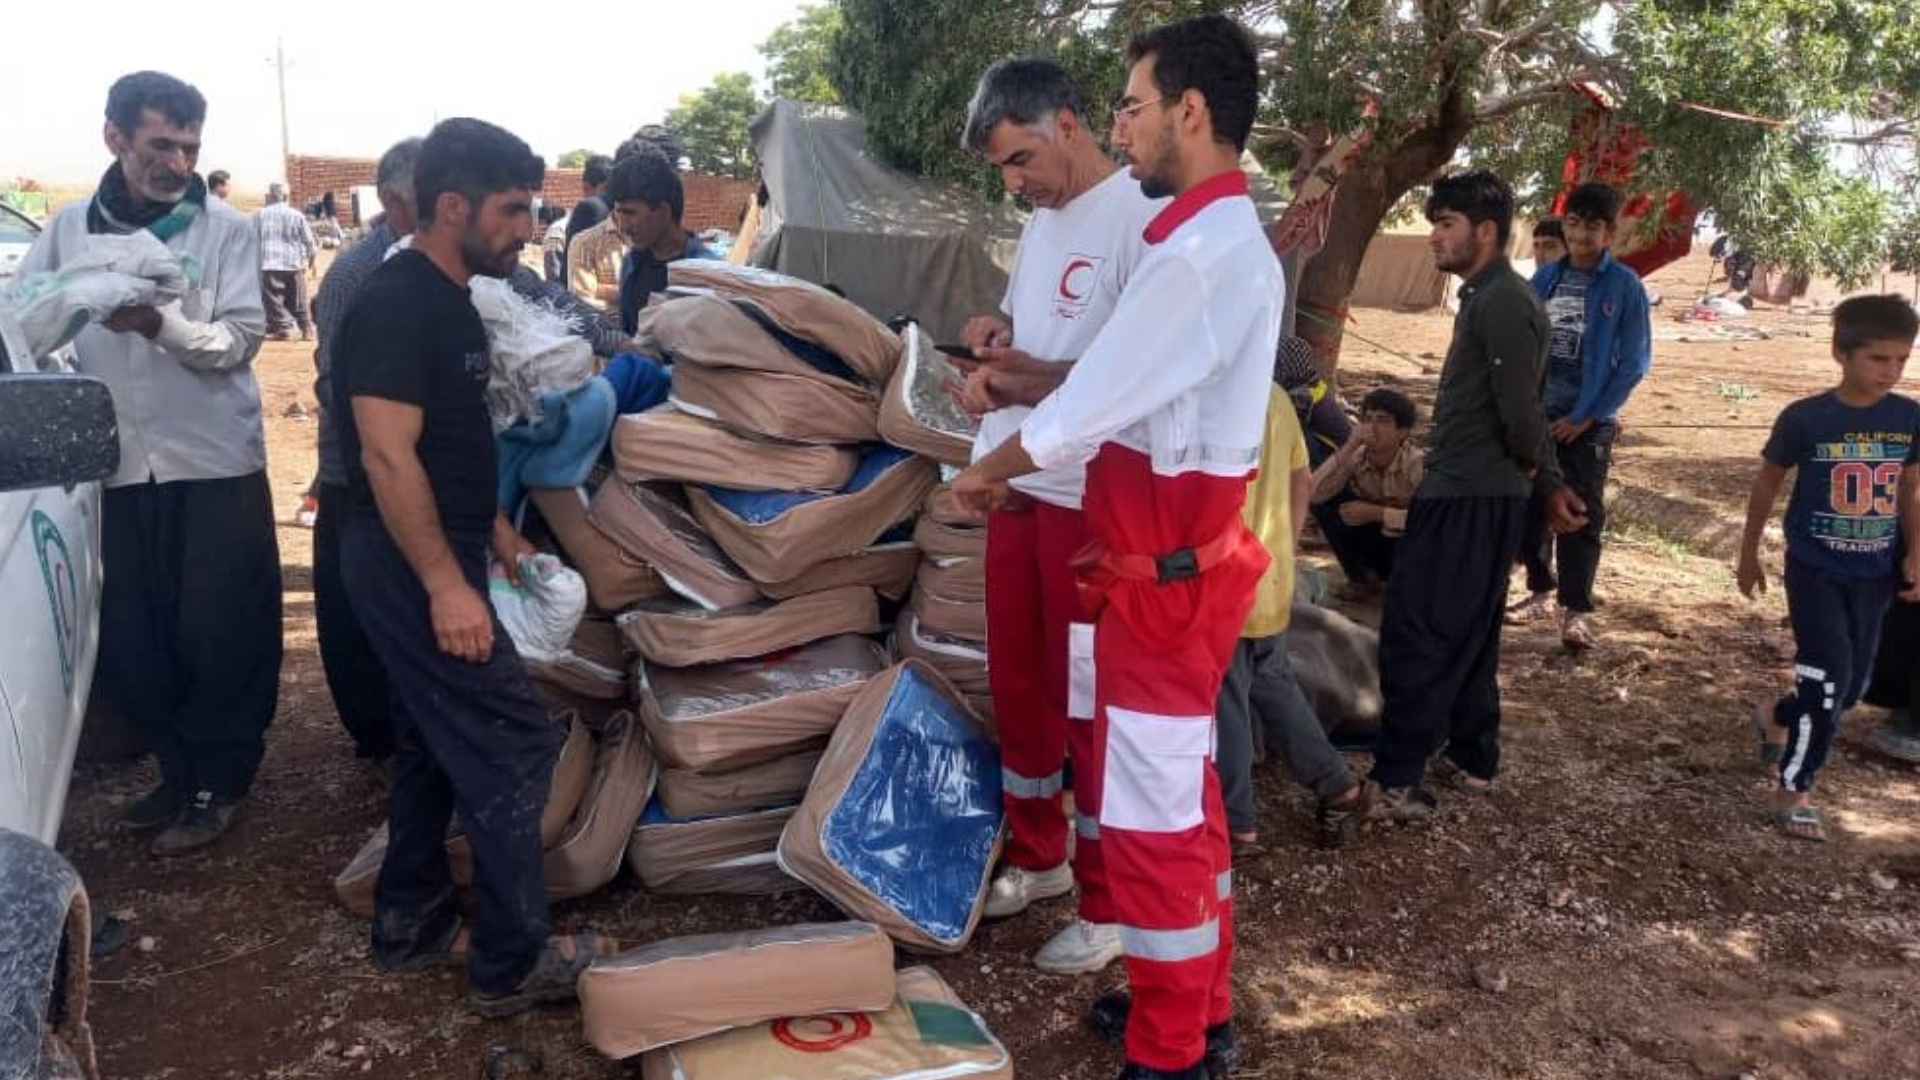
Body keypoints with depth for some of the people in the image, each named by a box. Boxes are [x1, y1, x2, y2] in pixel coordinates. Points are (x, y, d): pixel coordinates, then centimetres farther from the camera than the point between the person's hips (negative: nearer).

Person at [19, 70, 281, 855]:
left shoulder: (225, 229, -3)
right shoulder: (70, 230, 7)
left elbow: (241, 339, -10)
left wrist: (160, 325, -26)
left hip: (215, 463, -3)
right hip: (120, 465, 4)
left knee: (218, 631, 3)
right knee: (128, 635, 9)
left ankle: (218, 782, 19)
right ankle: (178, 770, 28)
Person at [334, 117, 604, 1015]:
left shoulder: (446, 300, 11)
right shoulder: (396, 305, -19)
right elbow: (387, 454, -26)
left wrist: (491, 524, 21)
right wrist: (447, 584, -27)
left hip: (430, 556, 10)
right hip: (411, 565, -10)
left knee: (437, 742, 17)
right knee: (513, 745, -6)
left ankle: (411, 927, 31)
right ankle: (512, 963, 5)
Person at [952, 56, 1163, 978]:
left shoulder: (1141, 218, -15)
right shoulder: (1041, 221, 14)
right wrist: (996, 328, 4)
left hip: (1091, 502, -9)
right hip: (1018, 487, 9)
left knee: (1092, 704, 1)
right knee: (1019, 687, 17)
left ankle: (1110, 905, 16)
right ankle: (1036, 857, 35)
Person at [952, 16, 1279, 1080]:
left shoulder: (1204, 250, -21)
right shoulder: (1220, 237, 12)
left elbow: (1092, 407, -19)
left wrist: (987, 470, -3)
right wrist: (1030, 369, 8)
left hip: (1163, 570, -10)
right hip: (1176, 554, 10)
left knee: (1149, 809, 1)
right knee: (1178, 790, 19)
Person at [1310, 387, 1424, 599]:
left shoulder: (1417, 463, -26)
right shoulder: (1356, 457, -17)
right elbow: (1314, 493, -29)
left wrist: (1375, 513, -34)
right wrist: (1350, 447, -36)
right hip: (1371, 532, 3)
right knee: (1325, 503, -19)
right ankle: (1361, 577, -1)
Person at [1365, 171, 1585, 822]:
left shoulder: (1502, 303, -17)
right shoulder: (1486, 297, 15)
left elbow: (1520, 412, -20)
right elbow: (1521, 412, 19)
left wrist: (1539, 476, -3)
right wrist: (1549, 485, 20)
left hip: (1470, 501, -10)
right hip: (1468, 495, 10)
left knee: (1415, 636, -8)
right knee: (1465, 636, 17)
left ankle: (1396, 781, -4)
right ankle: (1470, 760, 28)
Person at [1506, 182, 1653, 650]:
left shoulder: (1625, 286, -6)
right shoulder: (1545, 277, 5)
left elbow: (1634, 362, -7)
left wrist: (1587, 416, -11)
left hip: (1588, 422, -4)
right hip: (1536, 413, 4)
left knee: (1582, 515, -3)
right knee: (1531, 505, 10)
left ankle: (1577, 610, 1)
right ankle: (1541, 591, 25)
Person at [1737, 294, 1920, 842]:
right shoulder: (1806, 418, -14)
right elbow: (1767, 485, -1)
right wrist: (1749, 553, 5)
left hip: (1872, 575, 4)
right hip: (1814, 569, -4)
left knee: (1852, 684, 14)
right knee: (1828, 679, -9)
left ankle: (1776, 718, 43)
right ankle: (1792, 792, 5)